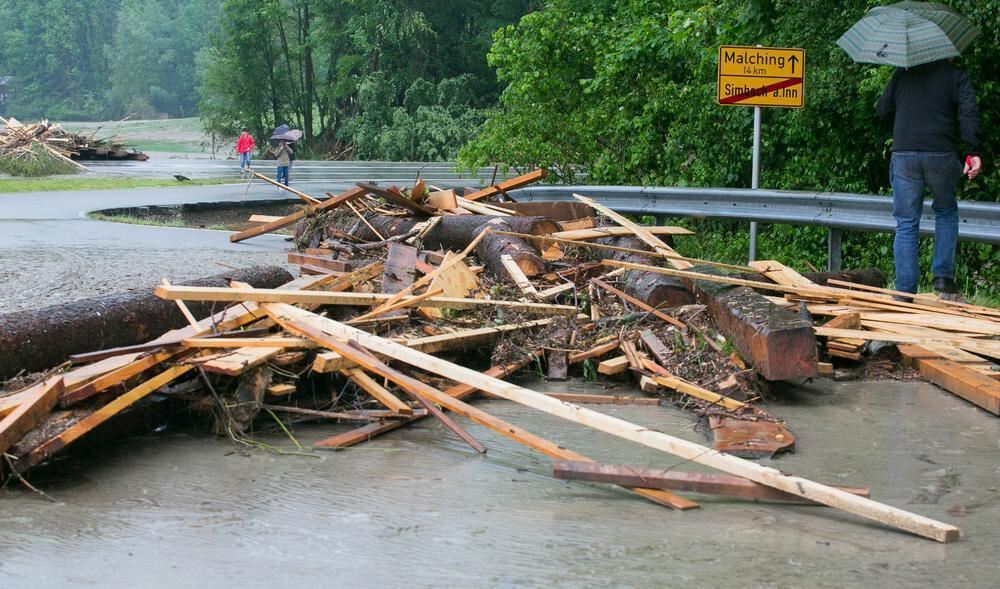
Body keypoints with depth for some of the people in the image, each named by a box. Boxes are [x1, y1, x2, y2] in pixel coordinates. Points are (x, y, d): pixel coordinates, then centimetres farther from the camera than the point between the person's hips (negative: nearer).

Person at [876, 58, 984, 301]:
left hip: (904, 155, 2)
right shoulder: (956, 77, 5)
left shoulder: (902, 75, 14)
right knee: (946, 212, 21)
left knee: (906, 224, 4)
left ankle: (904, 293, 0)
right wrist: (975, 152, -13)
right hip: (941, 154, -1)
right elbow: (969, 114, -9)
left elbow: (882, 111, 15)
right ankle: (943, 277, 10)